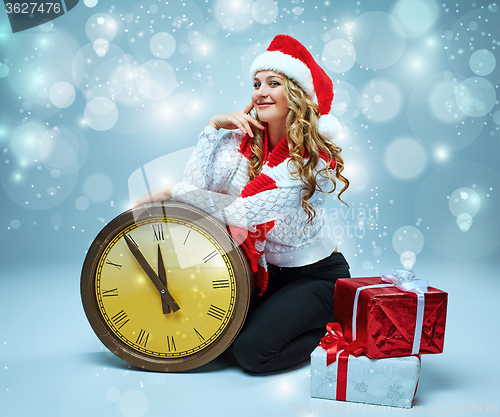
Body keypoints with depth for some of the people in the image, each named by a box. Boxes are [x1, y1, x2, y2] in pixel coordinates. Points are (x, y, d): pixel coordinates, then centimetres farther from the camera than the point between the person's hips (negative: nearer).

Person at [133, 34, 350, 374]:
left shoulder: (313, 159, -22)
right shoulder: (244, 142, -5)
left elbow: (243, 212, -27)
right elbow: (198, 182, -16)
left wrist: (173, 191, -20)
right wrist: (214, 125, -19)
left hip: (317, 276, -6)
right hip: (267, 269, 6)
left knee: (253, 351, -19)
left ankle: (332, 329, 7)